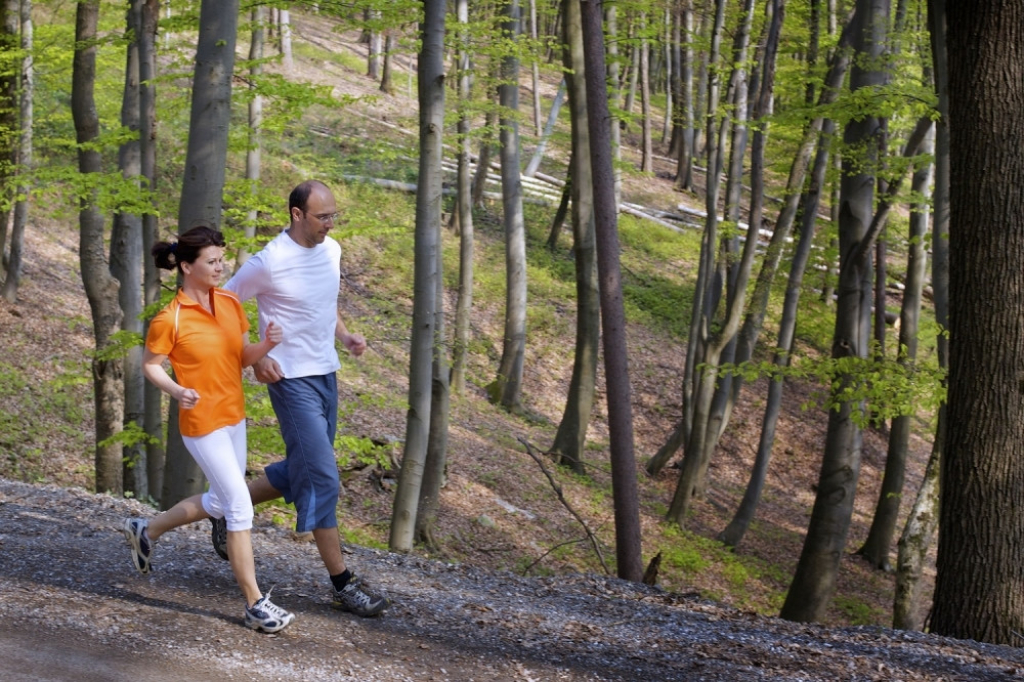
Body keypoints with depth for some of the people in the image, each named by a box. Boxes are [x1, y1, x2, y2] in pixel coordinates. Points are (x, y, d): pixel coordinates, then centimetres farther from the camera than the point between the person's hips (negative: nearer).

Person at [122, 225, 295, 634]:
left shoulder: (230, 303, 2)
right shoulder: (171, 319, -16)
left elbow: (243, 358, 7)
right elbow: (150, 366, -6)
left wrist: (266, 344, -13)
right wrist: (176, 390, -24)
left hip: (234, 417, 8)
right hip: (202, 423, -8)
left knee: (220, 504, 21)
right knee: (240, 508, -9)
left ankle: (146, 531, 42)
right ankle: (255, 603, -1)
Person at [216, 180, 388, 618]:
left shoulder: (331, 250, 5)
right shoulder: (270, 262, -17)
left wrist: (345, 336, 5)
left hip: (326, 374, 8)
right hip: (292, 380, -8)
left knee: (302, 471, 18)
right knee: (323, 478, -8)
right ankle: (342, 584, 0)